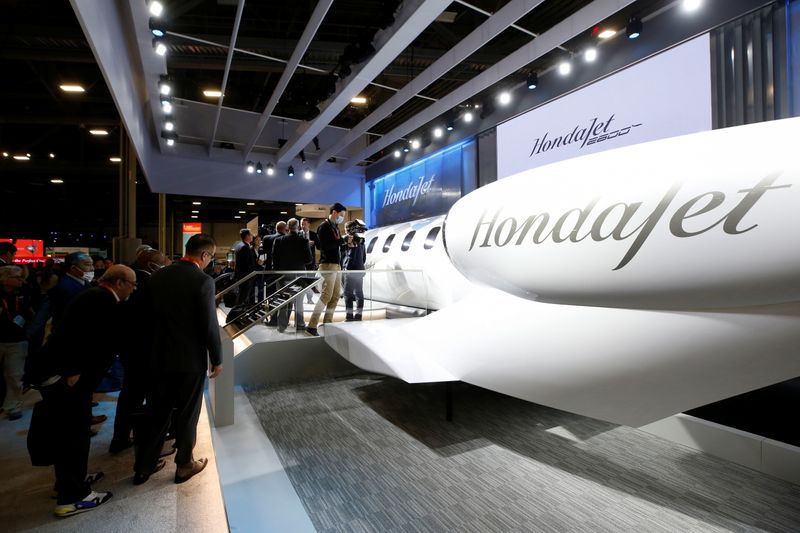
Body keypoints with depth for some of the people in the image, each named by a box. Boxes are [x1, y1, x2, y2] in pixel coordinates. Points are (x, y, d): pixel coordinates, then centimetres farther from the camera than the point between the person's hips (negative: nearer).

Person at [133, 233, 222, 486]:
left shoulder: (158, 276, 0)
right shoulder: (203, 280, -19)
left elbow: (151, 315, 8)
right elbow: (210, 324, -18)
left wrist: (158, 346, 19)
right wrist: (217, 358, -6)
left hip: (160, 356, 6)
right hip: (191, 359, -5)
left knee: (157, 411, 19)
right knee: (187, 413, 11)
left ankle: (144, 465, 31)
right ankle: (184, 465, 27)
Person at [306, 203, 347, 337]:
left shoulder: (335, 226, 18)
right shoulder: (324, 226, -8)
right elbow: (324, 246, -18)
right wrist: (342, 241, -17)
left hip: (337, 265, 9)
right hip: (328, 265, -9)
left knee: (336, 296, 9)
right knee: (326, 296, -10)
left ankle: (327, 324, 18)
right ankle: (311, 326, -5)